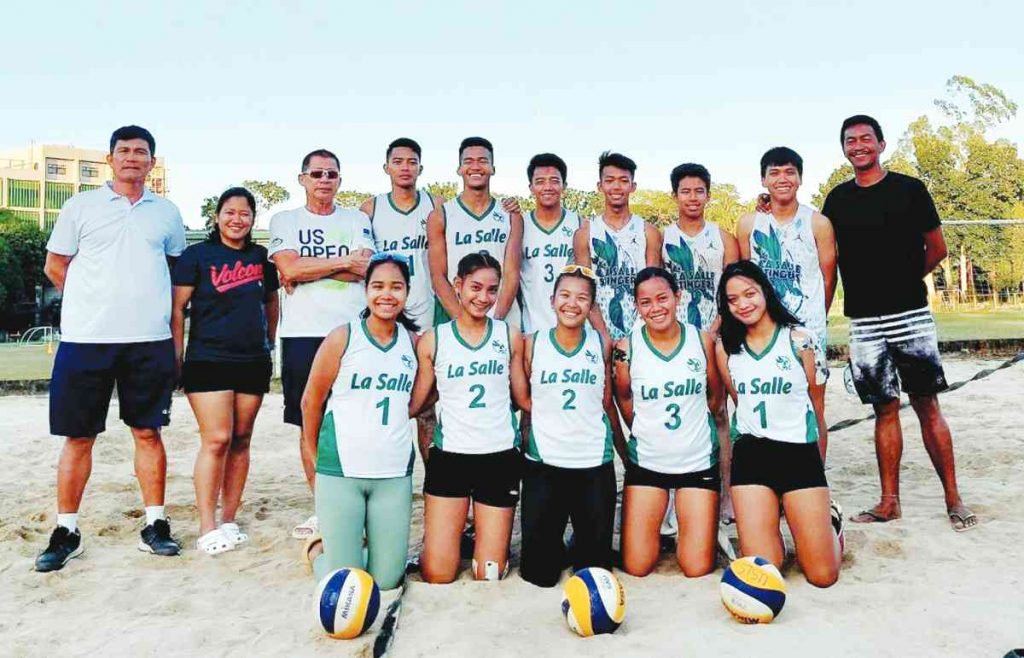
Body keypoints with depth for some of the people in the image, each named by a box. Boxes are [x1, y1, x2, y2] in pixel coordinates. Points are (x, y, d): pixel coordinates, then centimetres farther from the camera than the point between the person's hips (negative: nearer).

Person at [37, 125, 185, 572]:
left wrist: (143, 300, 10)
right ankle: (66, 531, 16)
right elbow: (55, 266, 10)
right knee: (78, 436, 5)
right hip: (86, 338, -1)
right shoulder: (81, 206, 5)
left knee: (148, 432, 6)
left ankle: (155, 525, 14)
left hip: (150, 339, 1)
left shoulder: (167, 213, 10)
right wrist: (97, 301, 8)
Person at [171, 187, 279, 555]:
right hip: (208, 360, -4)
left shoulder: (261, 257, 11)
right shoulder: (197, 255, 0)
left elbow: (271, 302, 22)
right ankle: (207, 529, -2)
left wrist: (269, 343, 17)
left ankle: (229, 521, 16)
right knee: (216, 440, -10)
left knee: (241, 441, 6)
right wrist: (177, 358, -5)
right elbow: (177, 308, -2)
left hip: (253, 362, 4)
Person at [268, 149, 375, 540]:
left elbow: (363, 269, -5)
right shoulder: (285, 221, 11)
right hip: (303, 333, 0)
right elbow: (290, 268, -7)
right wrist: (343, 261, -5)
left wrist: (308, 269, -8)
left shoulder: (356, 220, 12)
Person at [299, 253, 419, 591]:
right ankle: (319, 549, 32)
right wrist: (317, 458, 11)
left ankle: (359, 546, 36)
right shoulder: (342, 338, -5)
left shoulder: (413, 341, 5)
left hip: (394, 474, 3)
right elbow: (311, 401, 3)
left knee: (387, 580, 5)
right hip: (341, 472, -3)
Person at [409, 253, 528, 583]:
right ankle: (441, 536, 30)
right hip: (449, 456, -1)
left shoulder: (510, 336, 4)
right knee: (437, 575, -2)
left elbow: (525, 397, 8)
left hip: (500, 457, 1)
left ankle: (490, 537, 37)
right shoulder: (433, 340, 1)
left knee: (489, 574, 5)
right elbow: (414, 404, 4)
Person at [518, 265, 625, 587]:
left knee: (595, 567, 9)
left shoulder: (602, 345, 2)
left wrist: (625, 452, 12)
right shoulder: (532, 343, -1)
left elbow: (607, 403, 9)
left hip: (595, 463, 1)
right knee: (539, 572, 4)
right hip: (543, 462, -1)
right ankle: (557, 552, 34)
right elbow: (522, 398, 7)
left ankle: (578, 550, 39)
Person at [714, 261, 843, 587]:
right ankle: (771, 522, 26)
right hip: (750, 454, 2)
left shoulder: (798, 340, -2)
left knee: (823, 575, -2)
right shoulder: (725, 347, 4)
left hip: (799, 451, -1)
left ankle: (829, 521, 30)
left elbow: (812, 397, 11)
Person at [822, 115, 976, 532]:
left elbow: (937, 250, 7)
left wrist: (902, 280, 8)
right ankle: (889, 501, 13)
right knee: (885, 409, 7)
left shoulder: (909, 189, 2)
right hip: (864, 321, 2)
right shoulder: (837, 199, 9)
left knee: (927, 406, -1)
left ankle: (953, 498, 10)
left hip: (911, 316, -2)